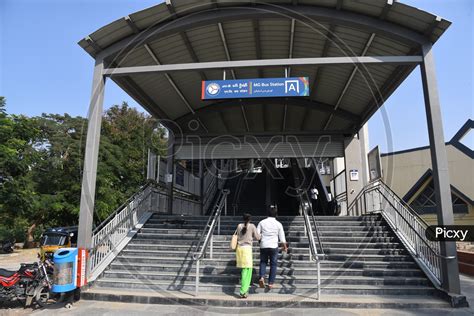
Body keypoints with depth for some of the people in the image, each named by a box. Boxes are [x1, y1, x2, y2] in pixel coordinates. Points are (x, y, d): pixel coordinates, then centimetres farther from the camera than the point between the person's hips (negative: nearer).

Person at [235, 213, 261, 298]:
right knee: (247, 270, -1)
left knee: (244, 268, 18)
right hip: (247, 248, -4)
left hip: (239, 248, 5)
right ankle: (243, 291, -7)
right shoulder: (252, 226, -3)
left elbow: (237, 237, 13)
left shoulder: (239, 226, 6)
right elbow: (257, 237, 3)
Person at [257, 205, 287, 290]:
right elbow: (282, 237, 1)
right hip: (274, 246, -1)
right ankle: (271, 283, 12)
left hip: (263, 246, 1)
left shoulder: (262, 222, -1)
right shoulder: (278, 224, -2)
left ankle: (261, 277, -4)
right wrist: (285, 247, 14)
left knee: (263, 262, 18)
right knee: (273, 264, 12)